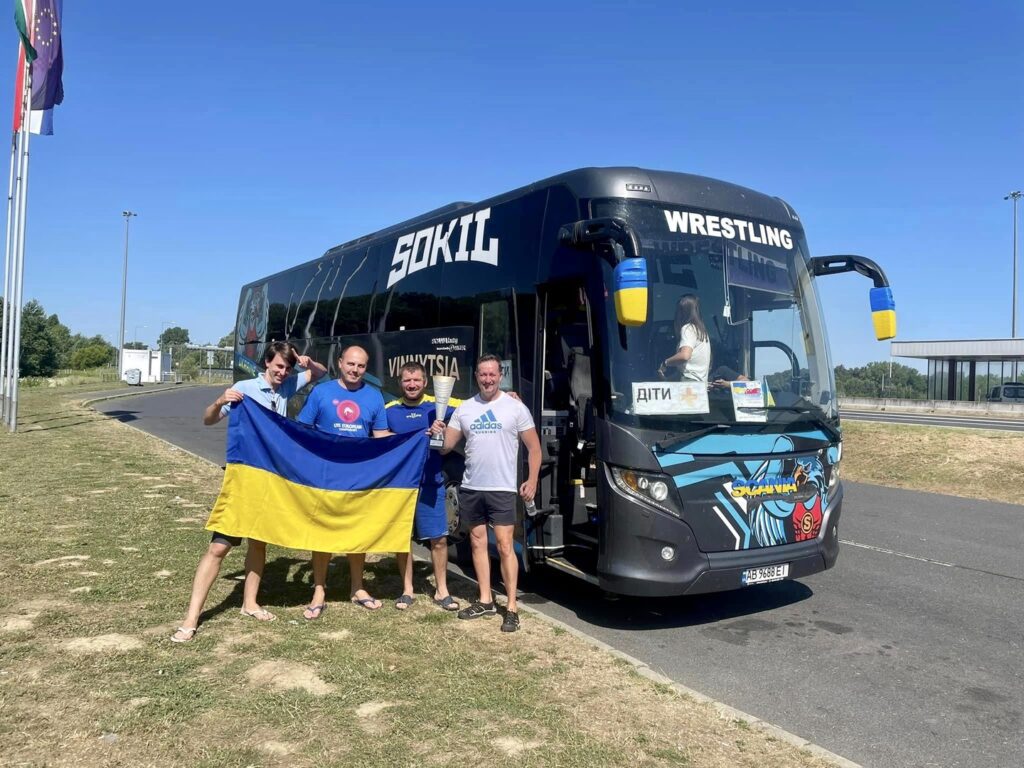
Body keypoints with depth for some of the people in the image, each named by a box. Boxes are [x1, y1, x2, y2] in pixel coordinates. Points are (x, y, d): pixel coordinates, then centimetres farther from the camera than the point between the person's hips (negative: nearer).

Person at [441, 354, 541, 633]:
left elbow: (534, 447, 0)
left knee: (504, 546, -6)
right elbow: (446, 445, 8)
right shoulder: (464, 409, 8)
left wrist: (532, 480, -7)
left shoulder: (515, 407, -2)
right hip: (471, 488, 4)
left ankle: (512, 608, 1)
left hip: (502, 489, -4)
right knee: (478, 543, 11)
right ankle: (485, 601, 23)